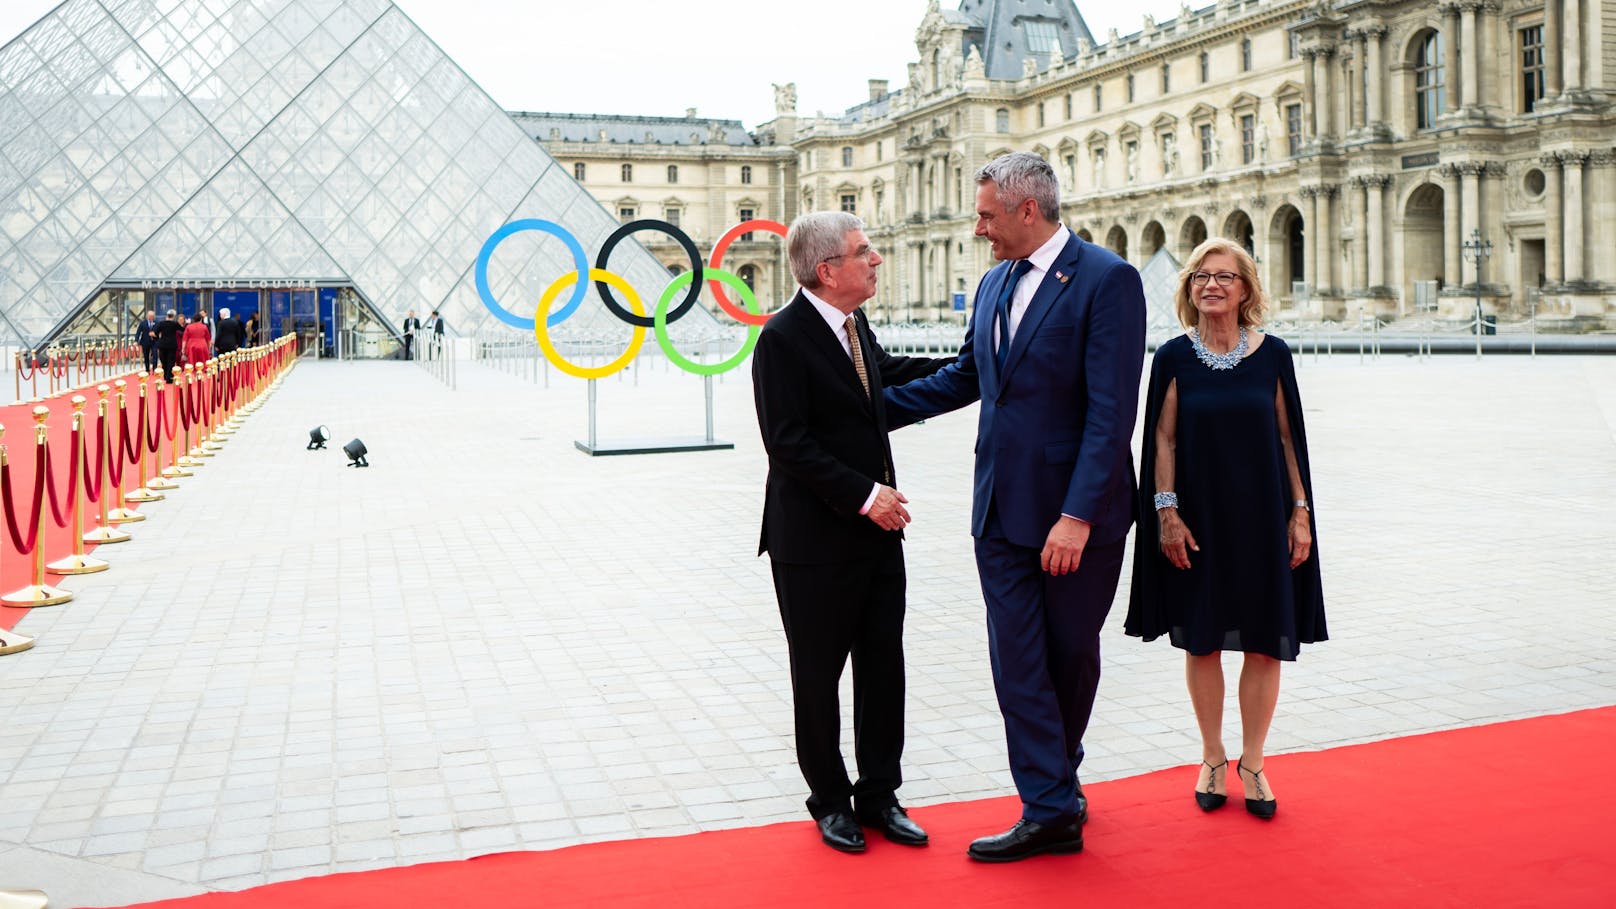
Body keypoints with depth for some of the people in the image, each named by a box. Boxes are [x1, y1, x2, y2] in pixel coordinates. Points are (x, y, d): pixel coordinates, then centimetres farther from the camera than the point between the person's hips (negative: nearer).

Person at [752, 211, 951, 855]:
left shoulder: (853, 326, 9)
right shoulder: (783, 338, -16)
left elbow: (889, 372, 30)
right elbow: (789, 445, -20)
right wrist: (864, 495, -21)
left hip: (877, 532, 8)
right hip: (815, 542, -7)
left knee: (883, 668, 11)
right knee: (818, 675, 8)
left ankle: (879, 794, 24)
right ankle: (831, 801, 24)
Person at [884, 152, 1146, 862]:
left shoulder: (1107, 279, -12)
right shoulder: (994, 284, 11)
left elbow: (1111, 410, -17)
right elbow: (964, 378, 23)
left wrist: (1077, 515, -22)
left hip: (1076, 515, -6)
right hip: (1001, 510, 6)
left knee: (1071, 656, 11)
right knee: (1017, 659, 2)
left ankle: (1056, 783, 29)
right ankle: (1051, 810, 10)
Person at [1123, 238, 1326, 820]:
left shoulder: (1272, 355, 0)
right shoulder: (1174, 357, -1)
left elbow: (1289, 438, 3)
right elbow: (1162, 439, -1)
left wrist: (1300, 511, 0)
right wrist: (1167, 512, -8)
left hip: (1261, 519, 1)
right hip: (1198, 520, 0)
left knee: (1265, 642, 4)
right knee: (1202, 640, 7)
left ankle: (1251, 764, 19)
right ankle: (1212, 760, 23)